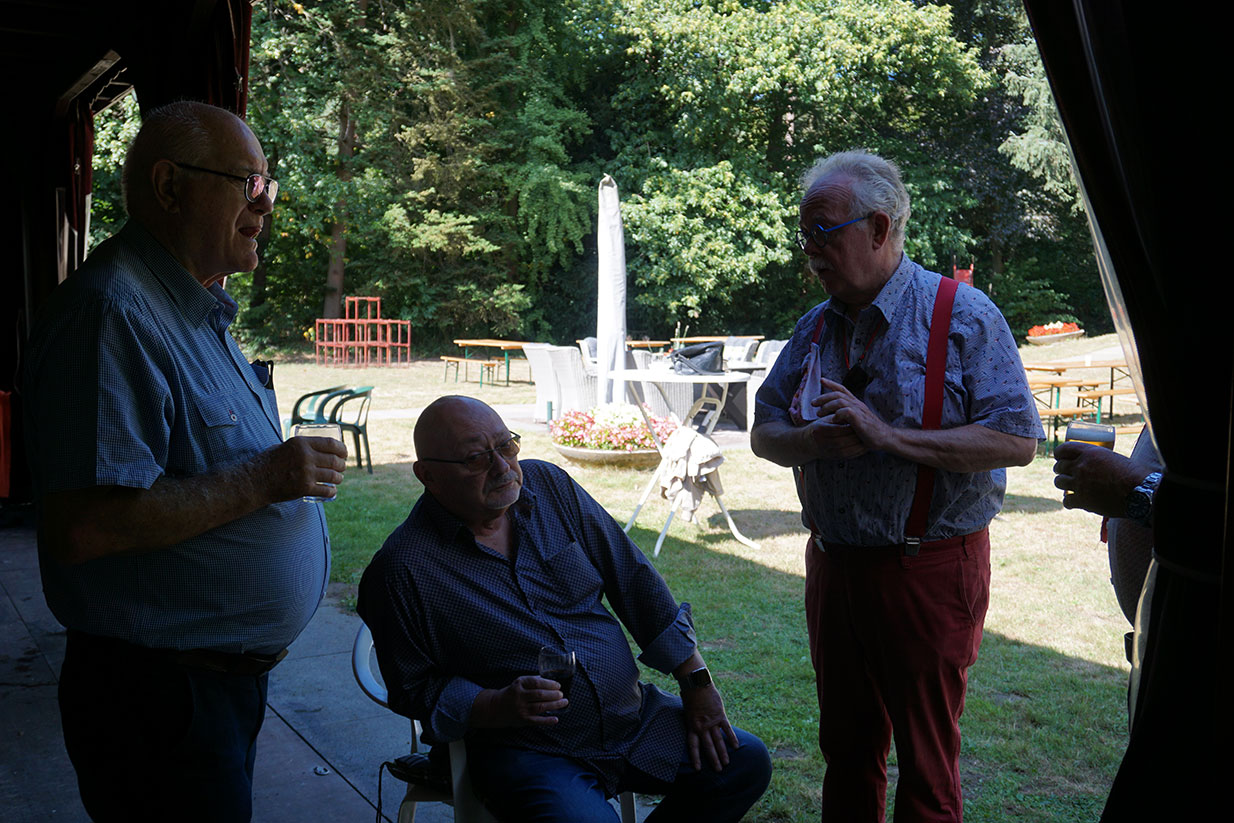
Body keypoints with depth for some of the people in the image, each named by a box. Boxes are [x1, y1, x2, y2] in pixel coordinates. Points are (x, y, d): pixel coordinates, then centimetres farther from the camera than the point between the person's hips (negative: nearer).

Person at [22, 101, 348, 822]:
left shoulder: (199, 312, 14)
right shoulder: (112, 315, -22)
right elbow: (80, 527, -31)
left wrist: (293, 467, 9)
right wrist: (264, 480, -24)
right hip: (160, 697, -10)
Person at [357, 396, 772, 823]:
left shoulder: (550, 485, 2)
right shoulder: (402, 571, -12)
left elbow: (635, 580, 5)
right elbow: (414, 691, -6)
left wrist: (697, 684, 2)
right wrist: (498, 708, -24)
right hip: (523, 751, -5)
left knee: (746, 763, 0)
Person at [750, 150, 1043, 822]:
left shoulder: (962, 316, -9)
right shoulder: (816, 326, 9)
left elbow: (1017, 440, -17)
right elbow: (763, 433, 10)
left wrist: (887, 435, -24)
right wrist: (814, 440, -14)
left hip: (927, 571, -5)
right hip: (832, 565, 6)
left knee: (926, 768, 7)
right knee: (845, 750, 17)